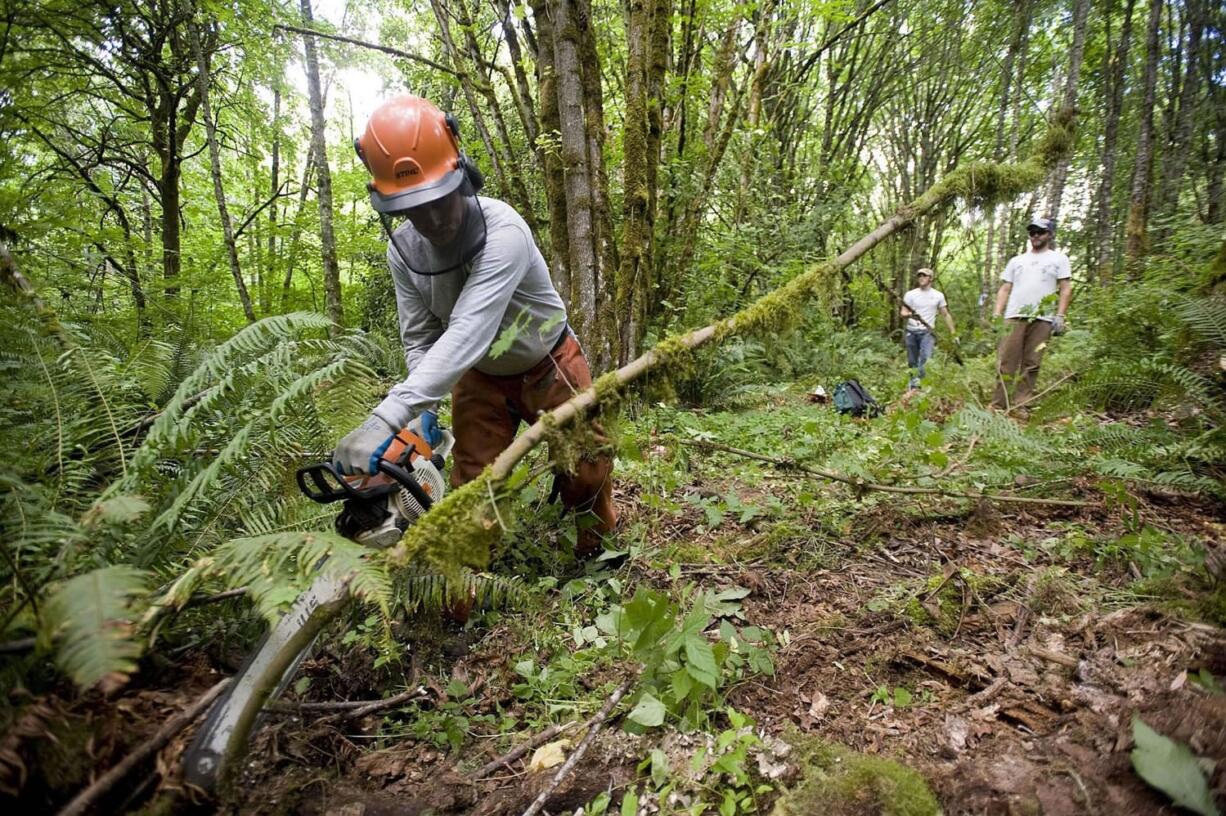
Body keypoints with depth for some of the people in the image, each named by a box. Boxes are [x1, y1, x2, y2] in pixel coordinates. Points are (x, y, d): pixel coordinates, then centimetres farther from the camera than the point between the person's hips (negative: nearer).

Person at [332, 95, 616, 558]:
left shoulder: (503, 231, -35)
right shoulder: (403, 250, -16)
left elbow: (468, 332, -45)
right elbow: (419, 338, -10)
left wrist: (388, 416, -54)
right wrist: (424, 409, -28)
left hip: (548, 366, -3)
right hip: (480, 378, 4)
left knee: (587, 461, 4)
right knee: (471, 482, 5)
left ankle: (595, 546, 31)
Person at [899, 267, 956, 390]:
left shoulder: (938, 295, 6)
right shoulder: (910, 294, 3)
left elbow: (946, 315, 11)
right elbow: (902, 312, -4)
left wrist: (953, 333, 7)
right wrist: (910, 314, -28)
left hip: (927, 332, -1)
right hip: (911, 332, 1)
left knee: (926, 359, -21)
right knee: (912, 362, 7)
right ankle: (913, 387, 19)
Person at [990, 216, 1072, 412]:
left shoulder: (1058, 258, 13)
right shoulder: (1016, 260, 21)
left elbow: (1066, 288, 6)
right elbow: (1005, 289, 17)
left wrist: (1060, 315, -6)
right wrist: (996, 313, 4)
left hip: (1043, 319, -1)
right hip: (1015, 316, 2)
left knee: (1031, 364, -3)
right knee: (1006, 361, -7)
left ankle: (1019, 406, -1)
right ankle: (998, 405, -8)